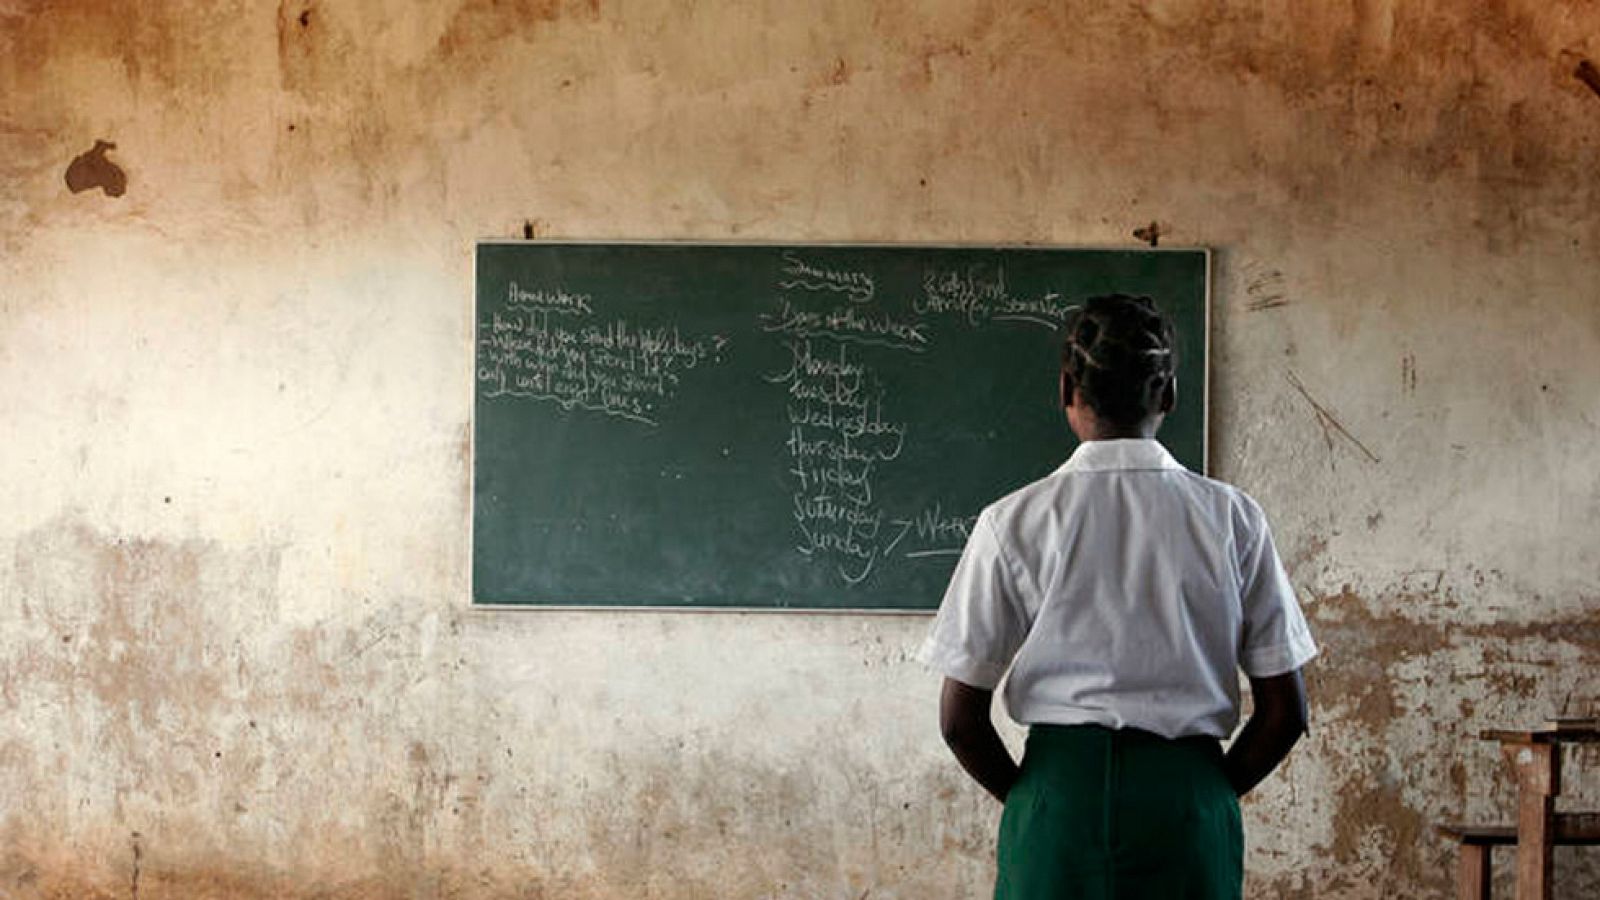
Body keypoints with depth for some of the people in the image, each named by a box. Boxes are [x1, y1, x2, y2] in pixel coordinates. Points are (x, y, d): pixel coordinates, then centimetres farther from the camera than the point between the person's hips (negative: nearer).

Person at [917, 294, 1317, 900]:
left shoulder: (1013, 522, -3)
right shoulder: (1232, 518, 0)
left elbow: (960, 721, -2)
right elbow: (1284, 713, 2)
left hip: (1060, 789, -1)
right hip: (1191, 802, 1)